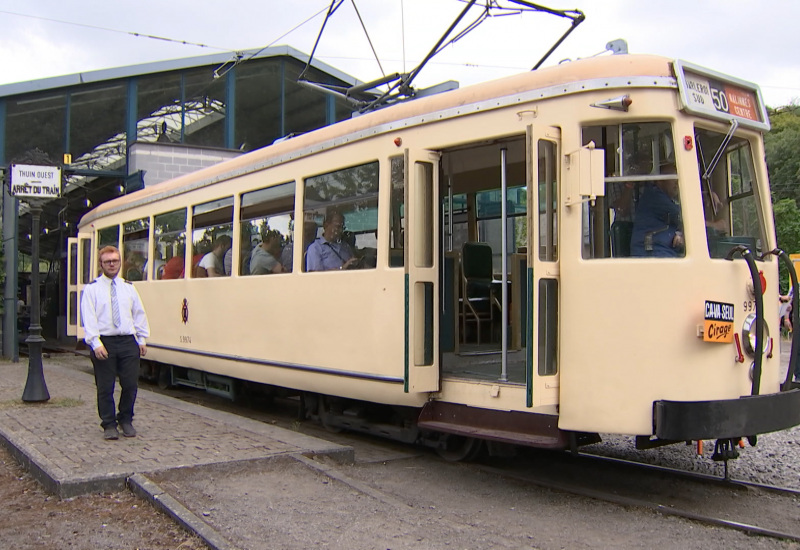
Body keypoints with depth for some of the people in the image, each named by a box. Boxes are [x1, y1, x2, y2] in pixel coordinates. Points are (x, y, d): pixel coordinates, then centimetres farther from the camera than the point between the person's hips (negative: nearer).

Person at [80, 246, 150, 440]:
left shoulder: (129, 288, 12)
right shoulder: (92, 289, 1)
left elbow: (139, 314, 14)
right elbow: (89, 318, -7)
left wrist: (142, 339, 9)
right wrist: (96, 344, -15)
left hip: (128, 341, 3)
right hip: (104, 342, -3)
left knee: (130, 384, 4)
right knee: (105, 387, 3)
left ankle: (126, 420, 23)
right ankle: (109, 425, 15)